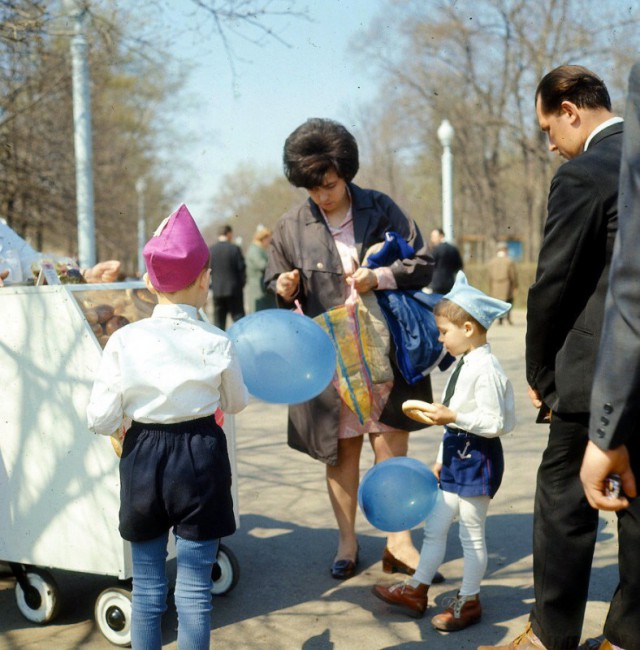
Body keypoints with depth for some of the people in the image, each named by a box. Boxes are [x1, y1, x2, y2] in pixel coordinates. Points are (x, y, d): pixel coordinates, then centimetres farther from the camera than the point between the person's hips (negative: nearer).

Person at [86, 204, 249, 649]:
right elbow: (236, 403, 9)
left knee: (147, 586, 16)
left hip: (143, 457, 1)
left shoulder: (125, 340, -9)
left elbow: (101, 421, -8)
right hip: (201, 457, -1)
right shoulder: (216, 344, -9)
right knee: (195, 588, 8)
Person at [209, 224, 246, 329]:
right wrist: (241, 284, 8)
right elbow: (242, 268, -6)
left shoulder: (210, 250, 1)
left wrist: (212, 286, 14)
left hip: (217, 291, 3)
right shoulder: (235, 249, -8)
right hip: (234, 290, -3)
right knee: (239, 320, 2)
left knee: (218, 322, 7)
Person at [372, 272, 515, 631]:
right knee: (434, 527, 17)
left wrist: (452, 417, -27)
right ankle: (417, 591, 30)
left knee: (472, 533, 6)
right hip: (457, 455, 10)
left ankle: (469, 601, 22)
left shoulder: (486, 369, -21)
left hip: (477, 459, -10)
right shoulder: (465, 365, 9)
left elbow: (494, 423, -24)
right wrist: (442, 459, 20)